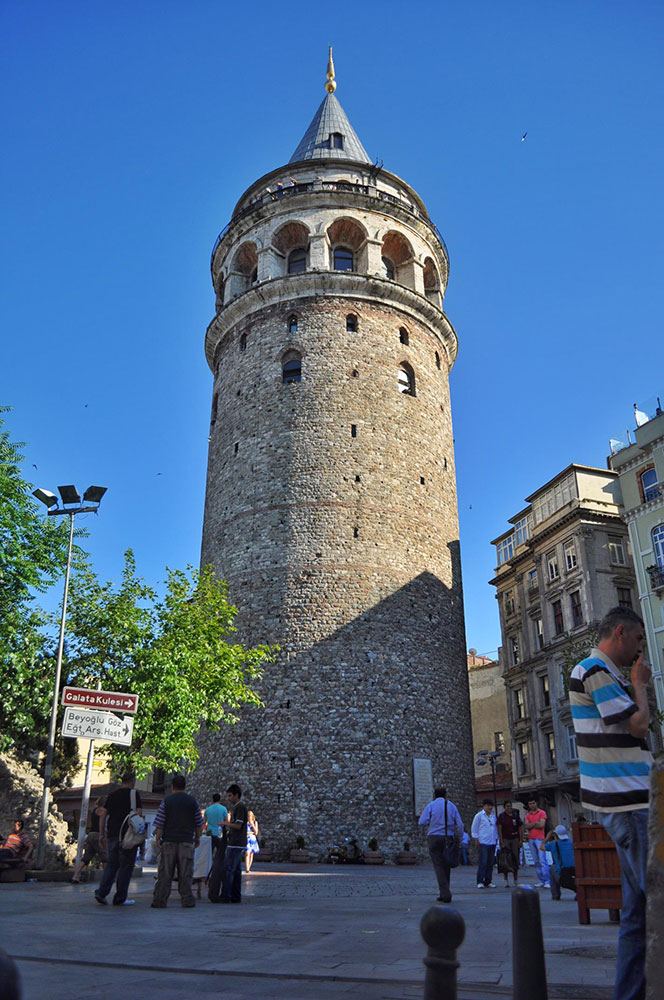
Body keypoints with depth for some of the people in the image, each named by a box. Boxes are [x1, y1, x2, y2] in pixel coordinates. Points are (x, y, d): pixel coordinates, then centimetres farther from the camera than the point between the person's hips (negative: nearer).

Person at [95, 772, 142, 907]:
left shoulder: (112, 794, 14)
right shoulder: (133, 793, -2)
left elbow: (103, 815, 11)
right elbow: (139, 813, -10)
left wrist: (102, 835, 13)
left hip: (112, 834, 5)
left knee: (111, 864, 15)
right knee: (126, 866, 3)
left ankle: (101, 893, 1)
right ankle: (120, 899, 5)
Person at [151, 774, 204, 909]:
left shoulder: (167, 801, 0)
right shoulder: (192, 801, 4)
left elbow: (159, 823, -3)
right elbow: (199, 823, 8)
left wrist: (158, 838, 6)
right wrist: (197, 837, 19)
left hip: (169, 841, 0)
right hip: (186, 842, 1)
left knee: (165, 873, 5)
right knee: (185, 874, 6)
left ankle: (159, 901, 5)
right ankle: (187, 900, 6)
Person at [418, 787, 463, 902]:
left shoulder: (430, 805, 1)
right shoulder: (452, 806, 9)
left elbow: (422, 822, -7)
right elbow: (459, 825, 3)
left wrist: (421, 816, 13)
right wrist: (459, 840, 9)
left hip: (434, 838, -3)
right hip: (448, 839, 3)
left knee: (438, 866, -3)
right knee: (446, 866, 12)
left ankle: (445, 894, -13)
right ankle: (444, 894, 15)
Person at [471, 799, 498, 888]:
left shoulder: (493, 816, 16)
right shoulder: (479, 815, -2)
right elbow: (474, 828, -1)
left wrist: (496, 838, 18)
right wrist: (476, 839, -6)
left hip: (492, 842, 6)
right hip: (483, 842, -6)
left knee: (490, 863, 7)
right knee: (483, 862, -11)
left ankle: (488, 881, 14)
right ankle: (480, 882, -5)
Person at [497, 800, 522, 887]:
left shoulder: (516, 815, 5)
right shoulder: (501, 816, -1)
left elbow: (520, 829, 9)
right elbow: (499, 830, -3)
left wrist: (520, 840, 2)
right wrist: (501, 842, -10)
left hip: (515, 839, 2)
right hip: (505, 839, -2)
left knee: (515, 859, 1)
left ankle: (516, 880, 8)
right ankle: (506, 881, 4)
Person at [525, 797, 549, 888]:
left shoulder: (542, 813, 1)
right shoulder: (528, 815, 14)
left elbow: (542, 825, -11)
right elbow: (527, 826, 1)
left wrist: (531, 825, -1)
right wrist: (536, 823, -10)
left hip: (540, 839, -5)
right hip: (531, 839, 5)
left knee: (542, 860, -11)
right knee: (536, 862, 5)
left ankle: (547, 882, -12)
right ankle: (541, 880, 9)